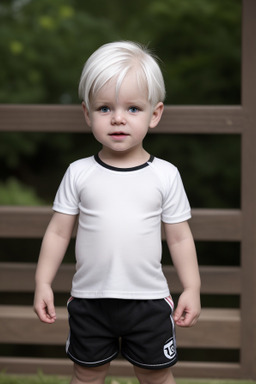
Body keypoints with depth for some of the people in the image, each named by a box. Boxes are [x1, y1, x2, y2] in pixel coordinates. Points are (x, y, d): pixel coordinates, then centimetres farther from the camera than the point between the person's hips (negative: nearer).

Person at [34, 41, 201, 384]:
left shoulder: (165, 175, -5)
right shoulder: (79, 173, -5)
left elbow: (179, 237, 1)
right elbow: (58, 232, 1)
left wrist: (192, 289, -1)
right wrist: (43, 283, -2)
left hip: (149, 299, -1)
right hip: (90, 300, 1)